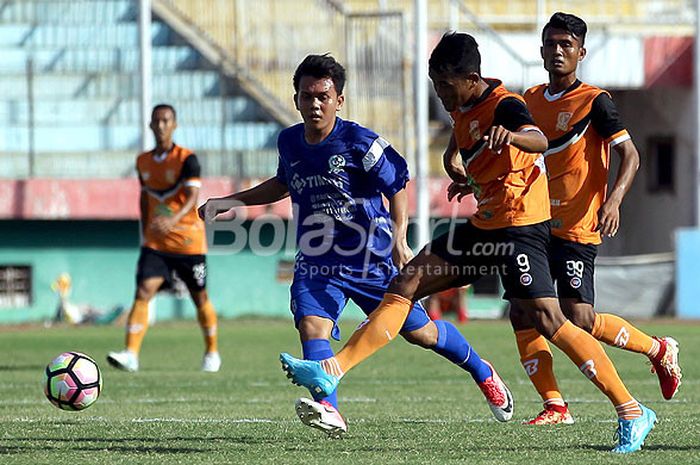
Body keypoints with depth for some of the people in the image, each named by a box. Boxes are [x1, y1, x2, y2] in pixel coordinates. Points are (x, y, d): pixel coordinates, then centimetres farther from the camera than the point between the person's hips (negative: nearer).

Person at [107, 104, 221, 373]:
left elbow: (192, 197, -22)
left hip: (188, 241, -3)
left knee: (200, 297, 9)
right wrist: (144, 235, 17)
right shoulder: (143, 162, 7)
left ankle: (212, 353, 29)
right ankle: (131, 354, -24)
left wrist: (173, 220, -40)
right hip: (155, 243, 3)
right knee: (143, 291, -14)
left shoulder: (187, 159, -10)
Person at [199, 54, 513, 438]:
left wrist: (399, 241, -19)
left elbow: (398, 187, -8)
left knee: (417, 331, 7)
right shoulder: (289, 142, 2)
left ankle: (483, 373, 33)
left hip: (372, 258, -4)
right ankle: (328, 411, -35)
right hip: (316, 261, 4)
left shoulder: (359, 142, -15)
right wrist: (230, 202, 19)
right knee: (311, 325, -24)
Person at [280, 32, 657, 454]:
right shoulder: (463, 106, 9)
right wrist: (455, 162, 15)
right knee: (405, 285, 1)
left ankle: (632, 413, -14)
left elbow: (540, 142, -40)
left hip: (521, 226, -9)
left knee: (548, 321, -18)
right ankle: (332, 371, -1)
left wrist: (510, 135, -61)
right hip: (484, 226, 9)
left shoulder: (504, 106, -18)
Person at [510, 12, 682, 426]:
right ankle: (555, 407, 1)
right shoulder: (532, 100, 12)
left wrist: (613, 201, -27)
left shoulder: (594, 101, -8)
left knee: (580, 322, -13)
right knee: (521, 313, -5)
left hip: (577, 231, -7)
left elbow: (631, 156, -12)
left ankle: (660, 351, 11)